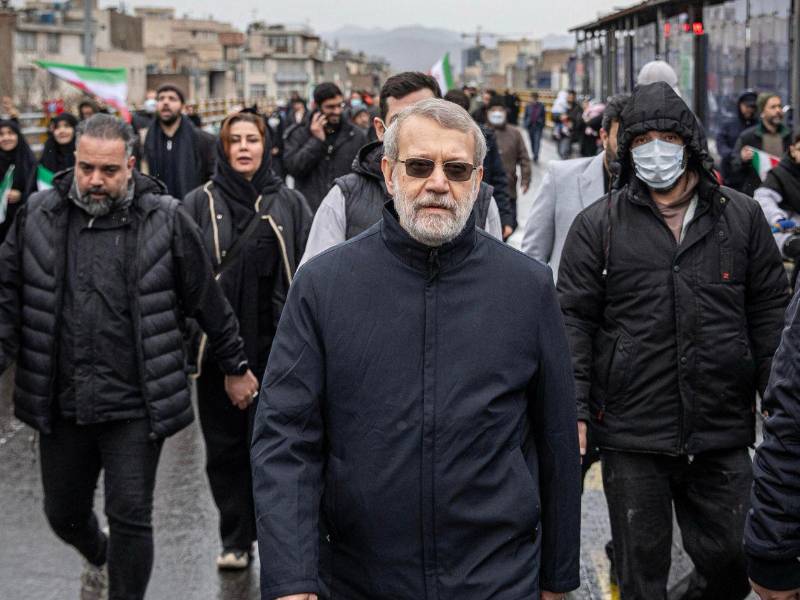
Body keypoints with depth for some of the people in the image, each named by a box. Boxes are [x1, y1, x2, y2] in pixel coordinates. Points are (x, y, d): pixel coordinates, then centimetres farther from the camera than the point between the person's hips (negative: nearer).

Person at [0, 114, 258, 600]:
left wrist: (236, 367, 9)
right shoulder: (40, 215, 2)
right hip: (61, 402, 4)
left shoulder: (166, 220, -5)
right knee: (64, 515, 18)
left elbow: (209, 301, 3)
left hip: (136, 403, -3)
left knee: (131, 518, -3)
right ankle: (100, 557, 52)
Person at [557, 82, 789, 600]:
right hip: (632, 436, -1)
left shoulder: (742, 217, 6)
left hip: (723, 436, 2)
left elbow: (770, 311, 10)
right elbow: (574, 318, 0)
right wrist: (574, 410, -7)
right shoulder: (598, 225, 1)